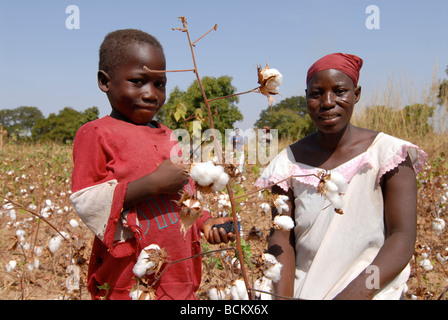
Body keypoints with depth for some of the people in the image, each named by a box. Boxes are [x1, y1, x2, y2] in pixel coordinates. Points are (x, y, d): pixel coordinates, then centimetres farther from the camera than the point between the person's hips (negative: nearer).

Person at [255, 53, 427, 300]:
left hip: (372, 291, -2)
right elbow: (282, 238, -2)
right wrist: (283, 295, -17)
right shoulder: (289, 162, 1)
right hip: (302, 290, 3)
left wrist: (356, 292, -23)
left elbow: (403, 238, -11)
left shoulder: (388, 154, -6)